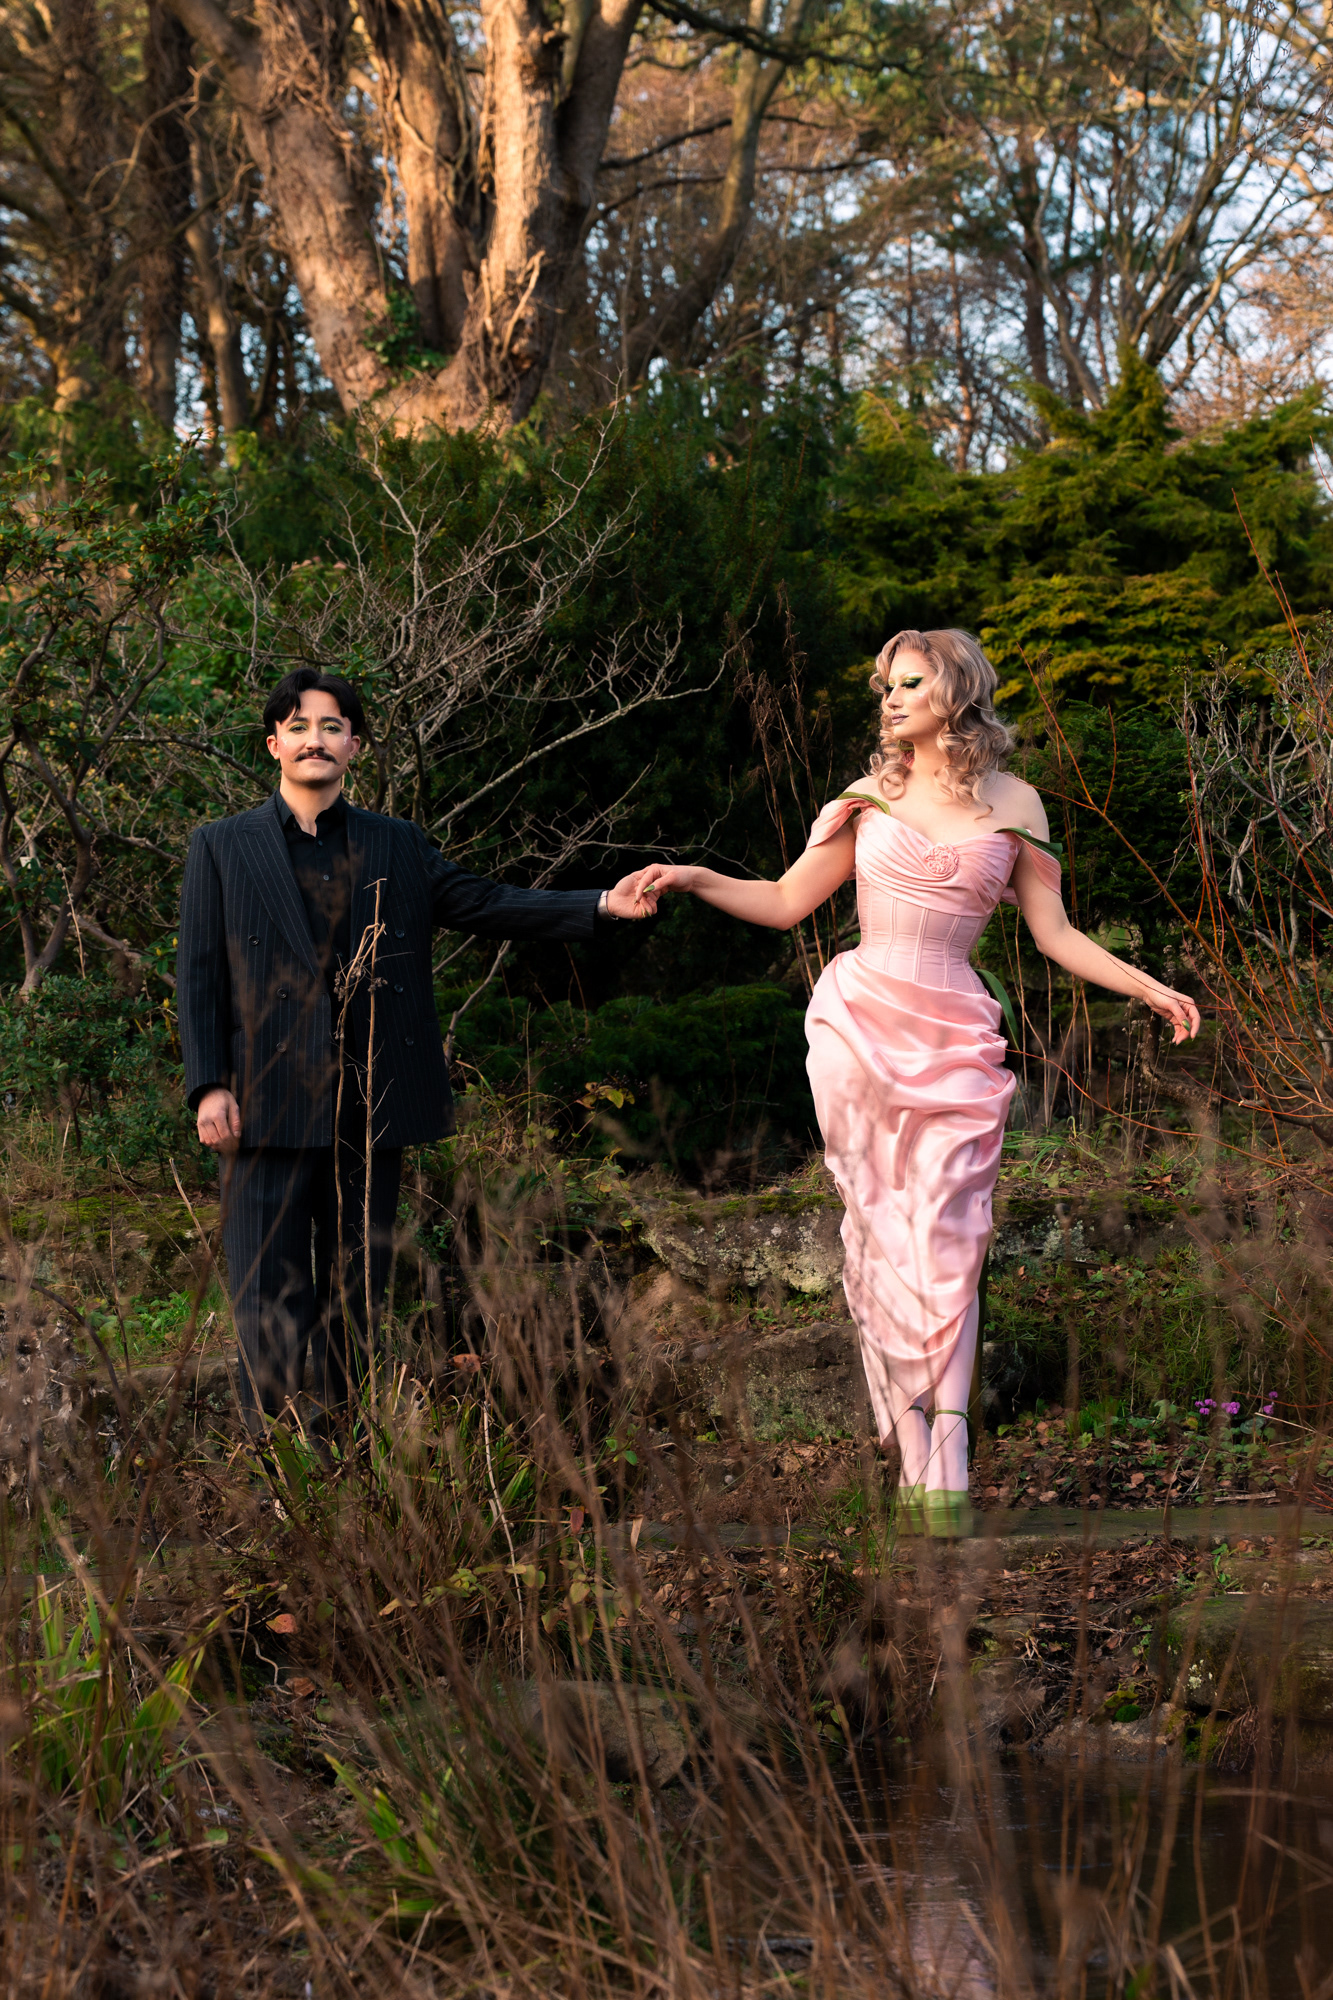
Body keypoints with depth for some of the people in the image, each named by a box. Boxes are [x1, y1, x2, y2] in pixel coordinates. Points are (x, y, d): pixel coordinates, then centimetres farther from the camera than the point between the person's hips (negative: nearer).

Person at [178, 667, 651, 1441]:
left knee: (359, 1298, 7)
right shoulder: (222, 847, 7)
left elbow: (487, 904, 8)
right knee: (272, 1302, -4)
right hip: (269, 1107, -3)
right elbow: (199, 976, 4)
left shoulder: (397, 847, 13)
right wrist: (209, 1086, -7)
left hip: (371, 1112, 3)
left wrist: (602, 906, -5)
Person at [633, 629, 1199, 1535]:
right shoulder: (870, 798, 10)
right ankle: (913, 1461, 3)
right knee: (880, 1241, -1)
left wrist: (1149, 987, 2)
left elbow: (1055, 933, 11)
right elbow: (788, 901, 13)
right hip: (858, 1024, 1)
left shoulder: (1013, 805, 9)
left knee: (944, 1245, -10)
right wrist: (693, 879, 0)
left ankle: (948, 1472, -13)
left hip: (954, 1040, -1)